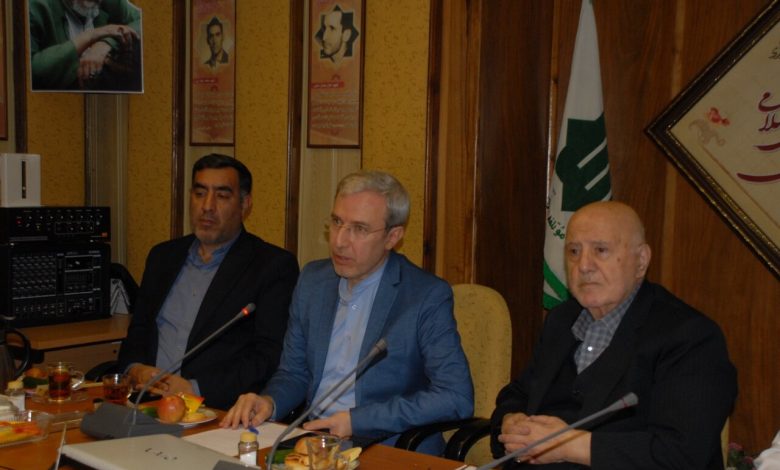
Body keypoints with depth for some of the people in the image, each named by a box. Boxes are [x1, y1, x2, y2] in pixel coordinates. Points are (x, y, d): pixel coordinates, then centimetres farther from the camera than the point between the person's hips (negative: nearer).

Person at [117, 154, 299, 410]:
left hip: (220, 409, -5)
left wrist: (196, 389, -16)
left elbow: (269, 357, -8)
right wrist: (135, 369, -1)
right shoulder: (163, 256, 19)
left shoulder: (275, 266, -1)